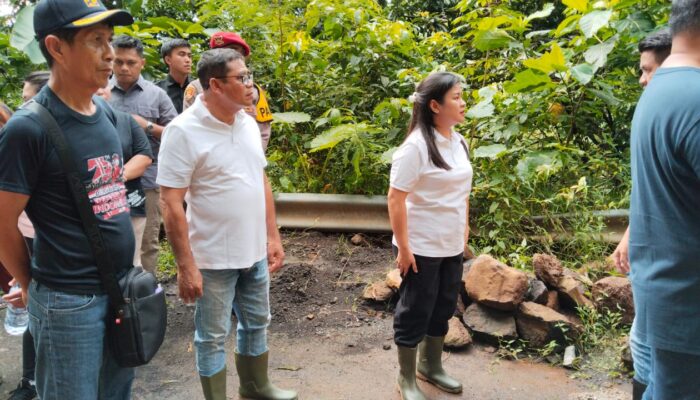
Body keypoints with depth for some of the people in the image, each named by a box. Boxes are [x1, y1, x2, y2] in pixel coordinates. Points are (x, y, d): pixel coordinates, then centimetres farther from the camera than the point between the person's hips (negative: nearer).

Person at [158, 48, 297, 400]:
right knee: (213, 337, 10)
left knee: (256, 323, 22)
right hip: (213, 259, -7)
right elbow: (171, 204, -18)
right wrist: (186, 266, -18)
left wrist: (273, 236, 9)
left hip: (254, 252, 7)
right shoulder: (183, 131, -18)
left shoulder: (248, 124, 3)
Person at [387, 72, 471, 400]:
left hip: (452, 247, 8)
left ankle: (431, 366, 40)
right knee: (415, 311, 6)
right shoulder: (416, 146, -19)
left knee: (443, 307, 19)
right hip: (422, 248, -8)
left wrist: (464, 229, 16)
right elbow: (396, 199, -19)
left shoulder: (458, 142, 5)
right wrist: (404, 247, -19)